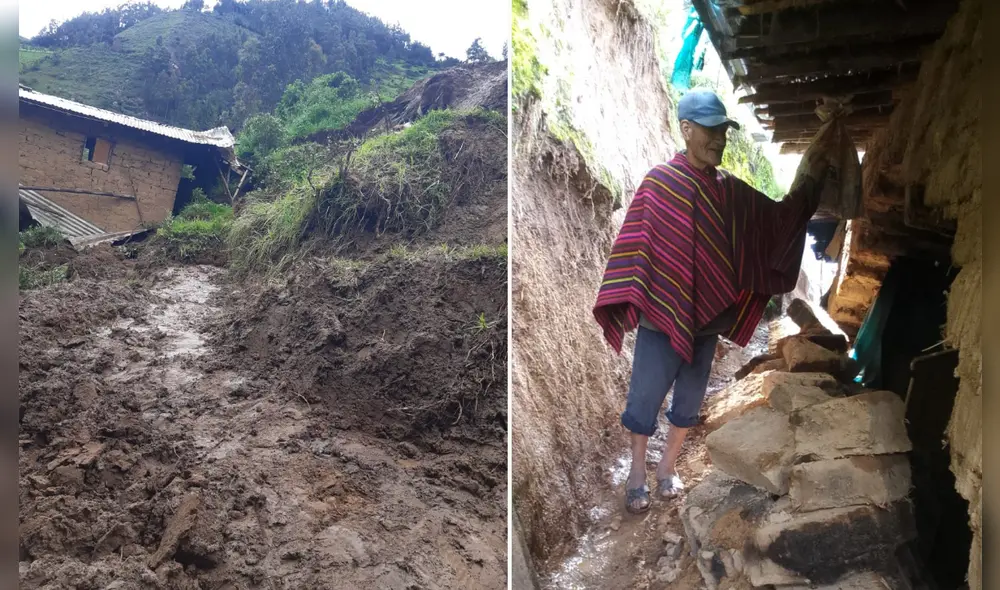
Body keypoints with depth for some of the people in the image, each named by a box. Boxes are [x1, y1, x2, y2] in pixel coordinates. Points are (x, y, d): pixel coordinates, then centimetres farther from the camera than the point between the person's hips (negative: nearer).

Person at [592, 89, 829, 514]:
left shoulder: (732, 191, 4)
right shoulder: (658, 183, -10)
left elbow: (778, 219, 12)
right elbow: (633, 243, -9)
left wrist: (810, 180, 1)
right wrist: (625, 303, -11)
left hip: (707, 320, 5)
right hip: (660, 319, -5)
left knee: (689, 403, 16)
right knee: (644, 400, 6)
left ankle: (667, 468, 35)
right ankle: (637, 474, 25)